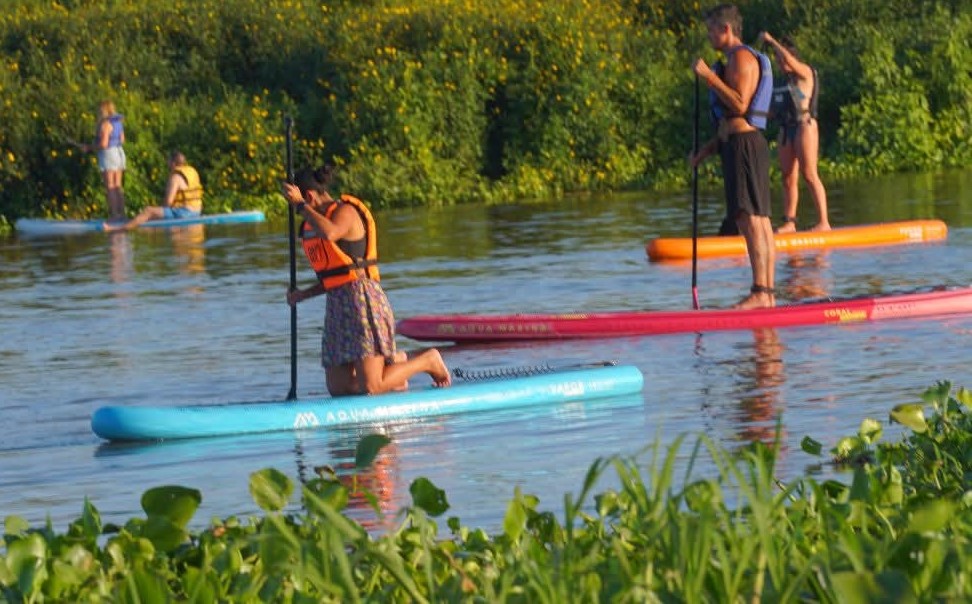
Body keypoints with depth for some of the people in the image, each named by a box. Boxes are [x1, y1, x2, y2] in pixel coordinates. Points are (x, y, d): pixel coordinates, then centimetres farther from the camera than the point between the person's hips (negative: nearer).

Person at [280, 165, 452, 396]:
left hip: (361, 298, -9)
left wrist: (300, 205, -26)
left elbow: (329, 233, -35)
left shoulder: (345, 212, -10)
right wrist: (303, 294, 9)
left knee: (371, 387, -14)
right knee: (338, 388, 6)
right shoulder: (314, 222, 17)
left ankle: (428, 361, 10)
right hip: (337, 304, 9)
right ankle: (395, 364, 29)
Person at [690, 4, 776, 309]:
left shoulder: (741, 57, -8)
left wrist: (708, 76, -17)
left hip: (743, 144, -11)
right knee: (759, 221, 7)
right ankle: (768, 292, 7)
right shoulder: (737, 60, 24)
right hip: (743, 144, 11)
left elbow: (739, 105, -20)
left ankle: (759, 292, -21)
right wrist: (708, 149, 20)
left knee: (750, 220, -15)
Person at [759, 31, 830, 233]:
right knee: (788, 178, 5)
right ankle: (789, 222, 7)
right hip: (786, 128, 8)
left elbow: (789, 60, -23)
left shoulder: (805, 73, -4)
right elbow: (773, 108, 25)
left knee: (809, 175, -13)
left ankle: (824, 222, -14)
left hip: (804, 125, -8)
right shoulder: (782, 80, 19)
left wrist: (771, 40, -14)